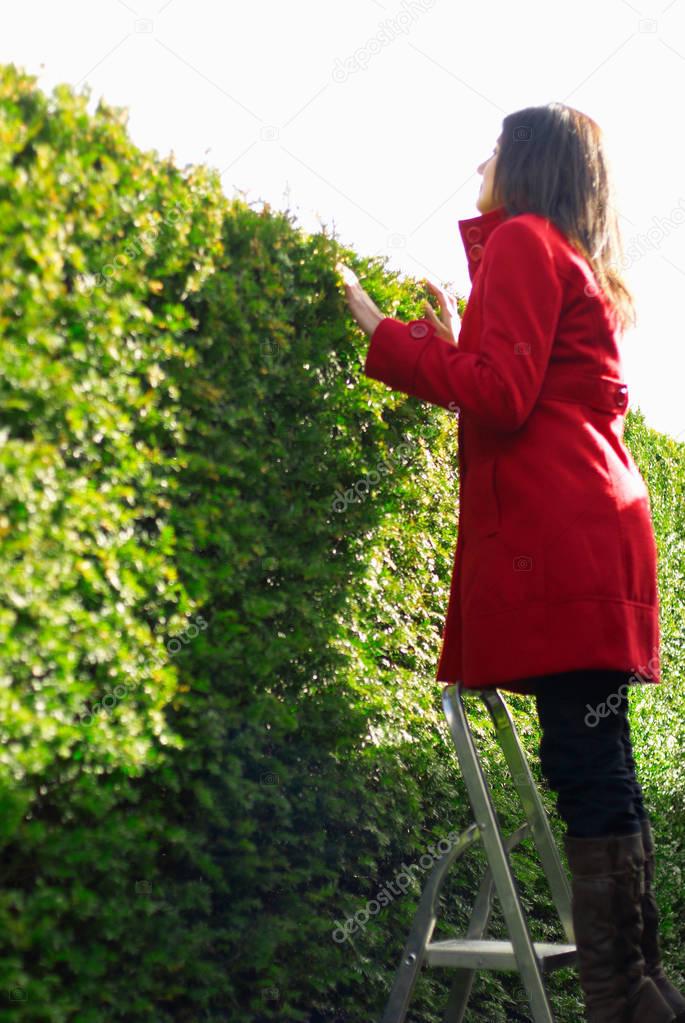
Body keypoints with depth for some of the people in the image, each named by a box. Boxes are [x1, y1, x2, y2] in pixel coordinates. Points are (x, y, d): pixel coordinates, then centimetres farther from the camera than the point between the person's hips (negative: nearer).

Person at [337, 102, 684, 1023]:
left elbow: (499, 396, -13)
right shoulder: (581, 265, 26)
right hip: (591, 537, 9)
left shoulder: (522, 242, -2)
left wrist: (383, 331, -6)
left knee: (587, 770, -11)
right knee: (598, 769, 8)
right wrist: (460, 337, 29)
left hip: (558, 540, -9)